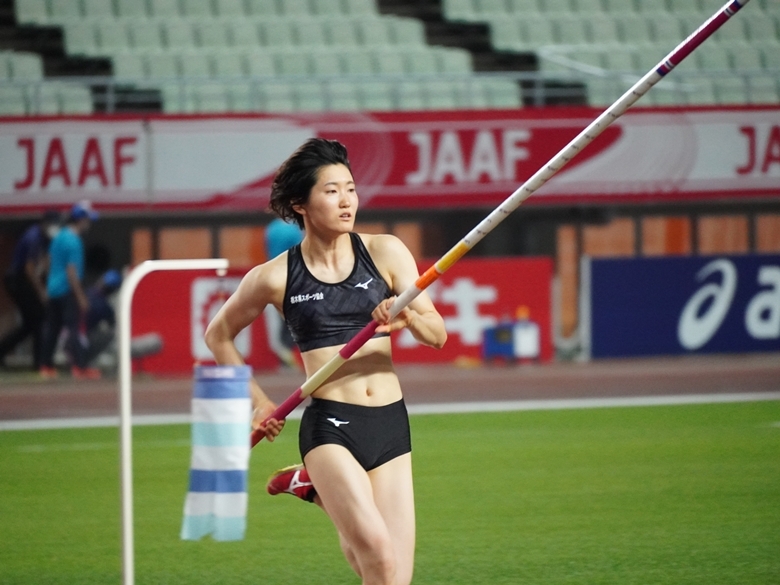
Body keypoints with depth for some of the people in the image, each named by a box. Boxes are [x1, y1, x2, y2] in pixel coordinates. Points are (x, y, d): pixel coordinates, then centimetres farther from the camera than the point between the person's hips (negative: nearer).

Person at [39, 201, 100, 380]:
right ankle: (79, 367, -15)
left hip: (53, 289, 9)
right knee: (74, 327, -10)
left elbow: (50, 262, 19)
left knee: (52, 327, 13)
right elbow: (72, 271, -20)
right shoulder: (74, 241, -17)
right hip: (67, 290, -9)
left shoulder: (59, 237, 12)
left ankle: (46, 366, 17)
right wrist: (81, 297, -18)